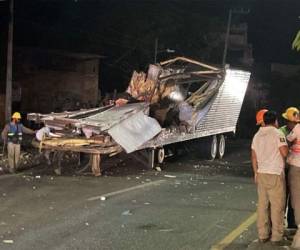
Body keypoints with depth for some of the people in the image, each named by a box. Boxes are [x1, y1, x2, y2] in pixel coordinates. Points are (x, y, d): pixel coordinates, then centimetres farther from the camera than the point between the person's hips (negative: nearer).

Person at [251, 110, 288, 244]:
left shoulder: (257, 135, 10)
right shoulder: (277, 134, -10)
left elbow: (253, 156, 12)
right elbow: (284, 153, -17)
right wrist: (285, 144, 4)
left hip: (261, 173, 6)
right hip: (275, 174, -6)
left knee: (262, 205, 10)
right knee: (277, 205, 0)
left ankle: (263, 234, 14)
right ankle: (276, 236, 3)